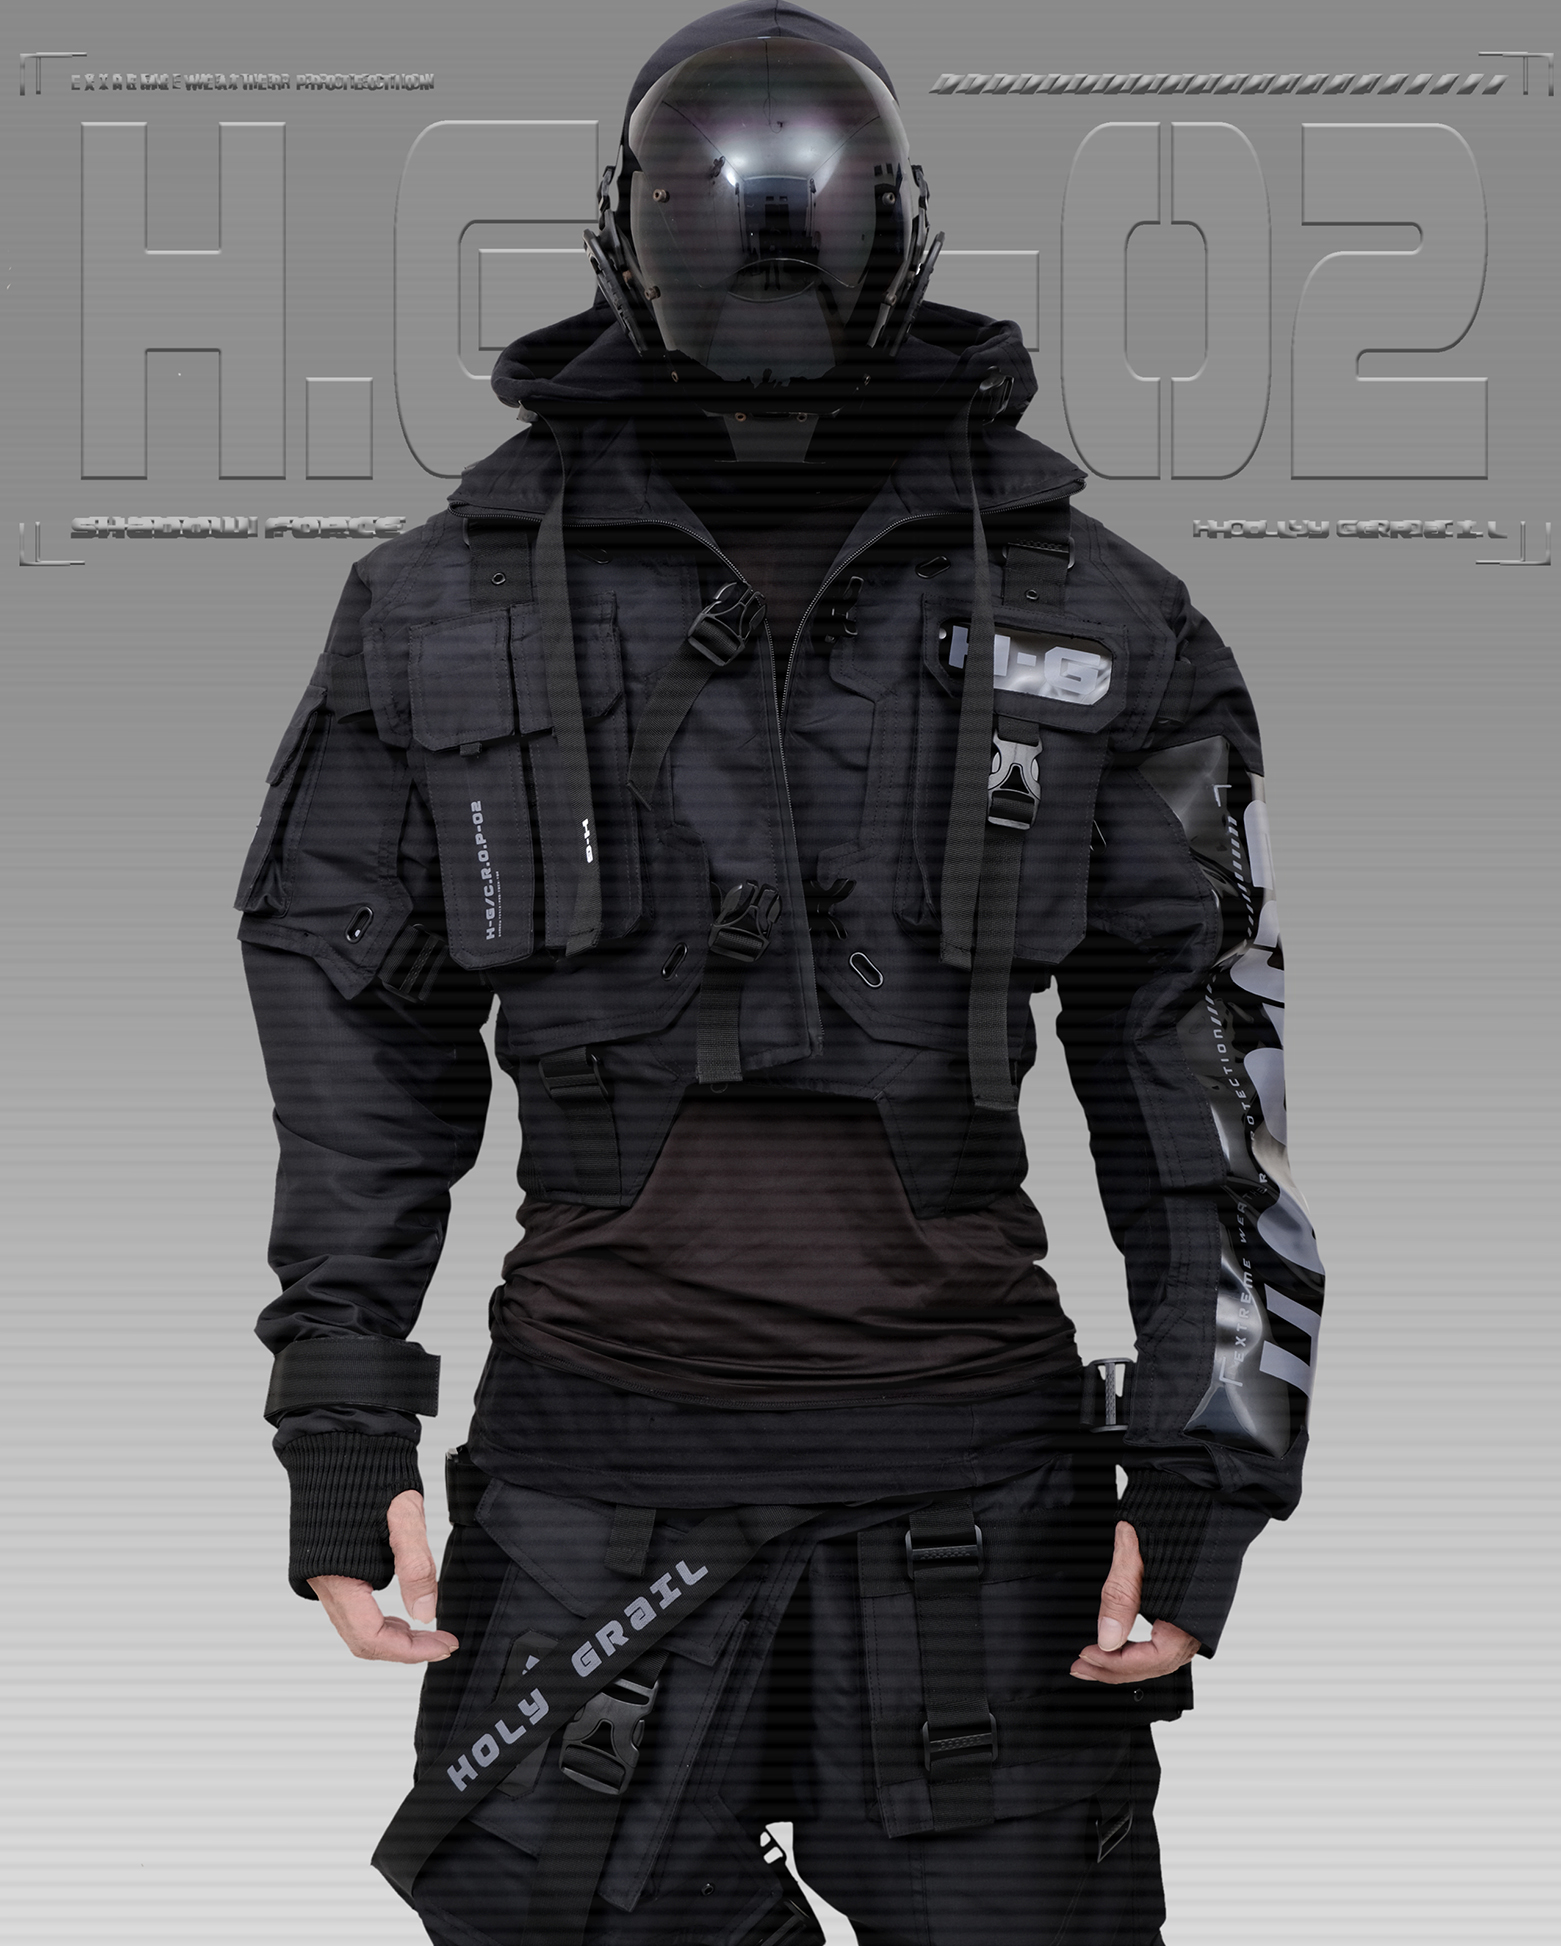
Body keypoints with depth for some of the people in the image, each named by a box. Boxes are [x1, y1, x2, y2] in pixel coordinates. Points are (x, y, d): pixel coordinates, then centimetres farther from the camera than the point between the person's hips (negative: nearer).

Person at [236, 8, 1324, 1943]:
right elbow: (362, 1048, 9)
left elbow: (1201, 1057, 4)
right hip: (596, 1462, 0)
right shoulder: (451, 606, 4)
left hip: (968, 1460, 0)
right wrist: (339, 1430, 4)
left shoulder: (1082, 613, 3)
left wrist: (1204, 1473, -1)